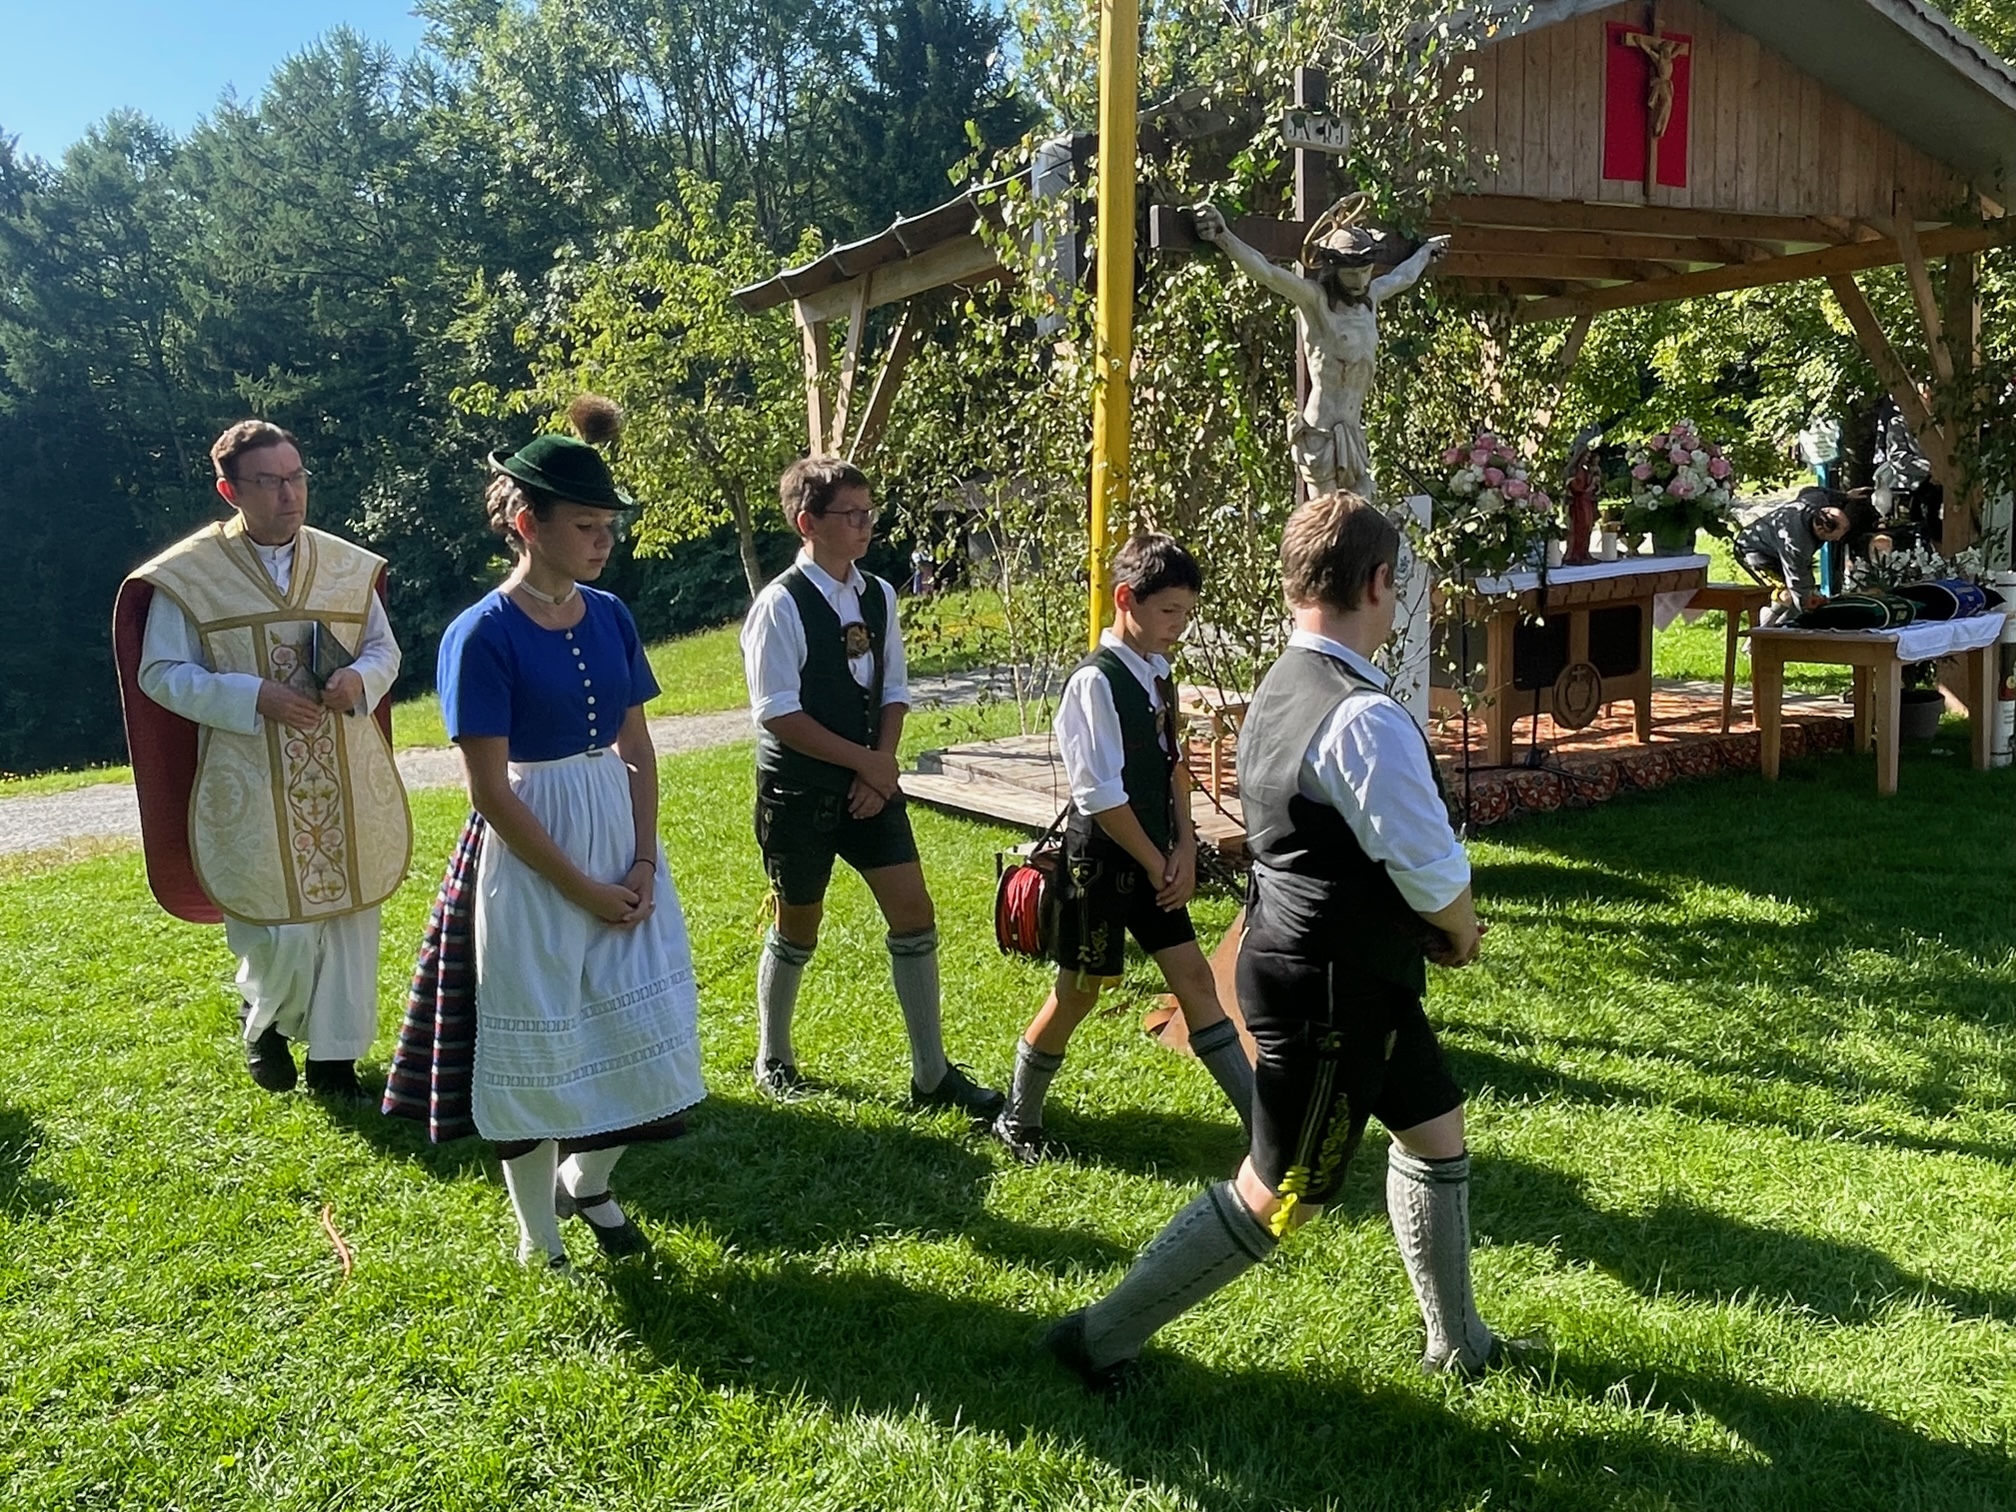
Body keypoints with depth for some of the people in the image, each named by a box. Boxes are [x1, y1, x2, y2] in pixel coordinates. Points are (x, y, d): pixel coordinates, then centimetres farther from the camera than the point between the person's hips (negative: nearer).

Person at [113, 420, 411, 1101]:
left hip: (347, 782, 3)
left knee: (349, 914, 7)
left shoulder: (348, 566, 4)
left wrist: (360, 678, -13)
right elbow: (161, 674, -4)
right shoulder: (188, 575, -5)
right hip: (253, 789, -3)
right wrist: (254, 697, -18)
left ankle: (334, 1056, 23)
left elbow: (385, 649, 10)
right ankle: (263, 1021, 33)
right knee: (283, 932, -1)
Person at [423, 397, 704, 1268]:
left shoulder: (609, 617, 3)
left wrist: (643, 863, -6)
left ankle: (587, 1181, 37)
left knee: (643, 1029, 10)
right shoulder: (483, 635, -15)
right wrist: (585, 890, -14)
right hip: (534, 861, -6)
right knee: (538, 1047, 7)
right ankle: (538, 1239, 27)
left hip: (621, 843, 6)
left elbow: (636, 748, 6)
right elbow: (491, 791, -16)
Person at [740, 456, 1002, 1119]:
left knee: (913, 914, 1)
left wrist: (881, 765, -7)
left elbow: (893, 690, 8)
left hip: (869, 783, 6)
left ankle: (931, 1074, 13)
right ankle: (773, 1058, 35)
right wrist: (865, 760, -16)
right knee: (798, 927, 10)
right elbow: (777, 713, -19)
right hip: (799, 789, -5)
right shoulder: (781, 605, -16)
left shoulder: (878, 595, 3)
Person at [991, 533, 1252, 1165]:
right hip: (1102, 859, -8)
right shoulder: (1096, 681, -20)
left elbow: (1173, 763, 10)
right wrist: (1157, 865, -13)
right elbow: (1101, 796, -21)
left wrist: (1183, 847, -2)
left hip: (1154, 858, 8)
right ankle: (1018, 1119, 25)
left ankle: (1264, 1122, 14)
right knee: (1079, 992, 5)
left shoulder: (1157, 673, 6)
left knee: (1194, 978, 9)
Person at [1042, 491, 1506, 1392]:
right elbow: (1435, 877, -22)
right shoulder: (1366, 719, -26)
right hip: (1333, 994, -10)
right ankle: (1102, 1338, 17)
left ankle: (1458, 1344, 42)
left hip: (1318, 965, 10)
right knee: (1275, 1197, 4)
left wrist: (1434, 928, 6)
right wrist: (1463, 936, 1)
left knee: (1434, 1132, 23)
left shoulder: (1277, 692, 3)